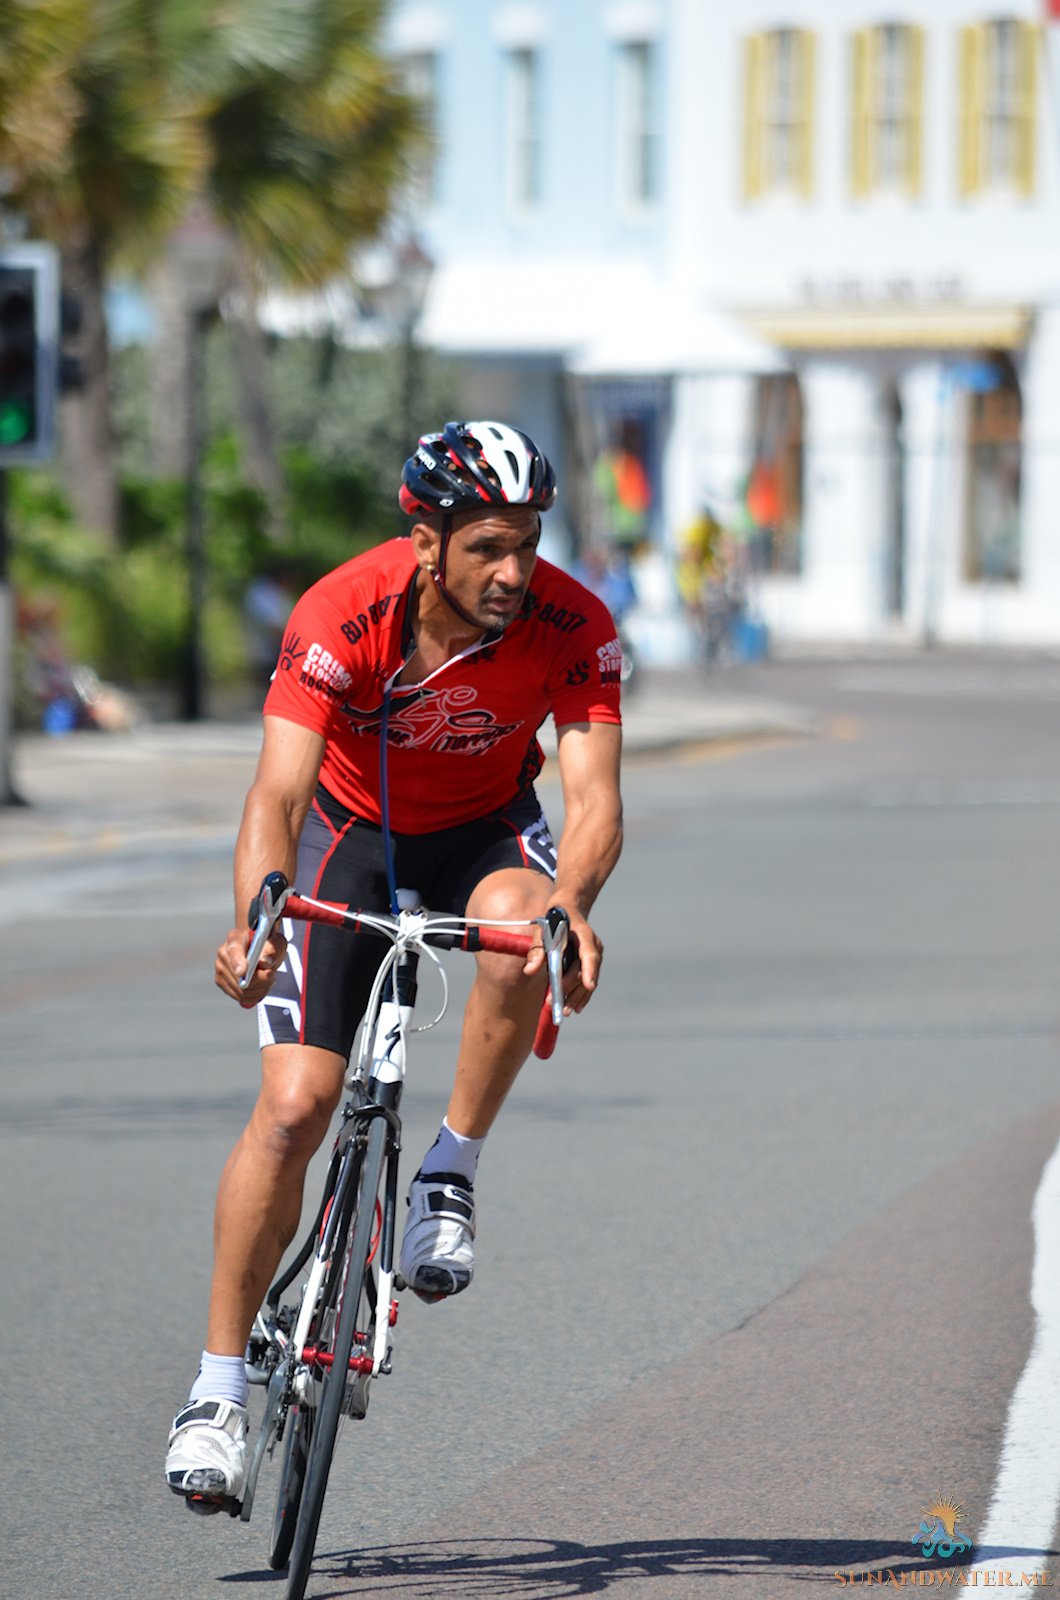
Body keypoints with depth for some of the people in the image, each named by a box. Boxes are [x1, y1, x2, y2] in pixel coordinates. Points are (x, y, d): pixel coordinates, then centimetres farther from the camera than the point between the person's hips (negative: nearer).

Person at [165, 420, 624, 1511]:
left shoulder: (573, 629, -25)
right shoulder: (341, 618, -30)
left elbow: (593, 799, -32)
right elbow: (278, 793, -37)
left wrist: (570, 904, -54)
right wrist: (255, 920, -56)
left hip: (484, 829, 1)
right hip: (352, 828, -1)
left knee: (520, 926, -36)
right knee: (295, 1104, -13)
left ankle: (450, 1176, -15)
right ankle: (218, 1388, -4)